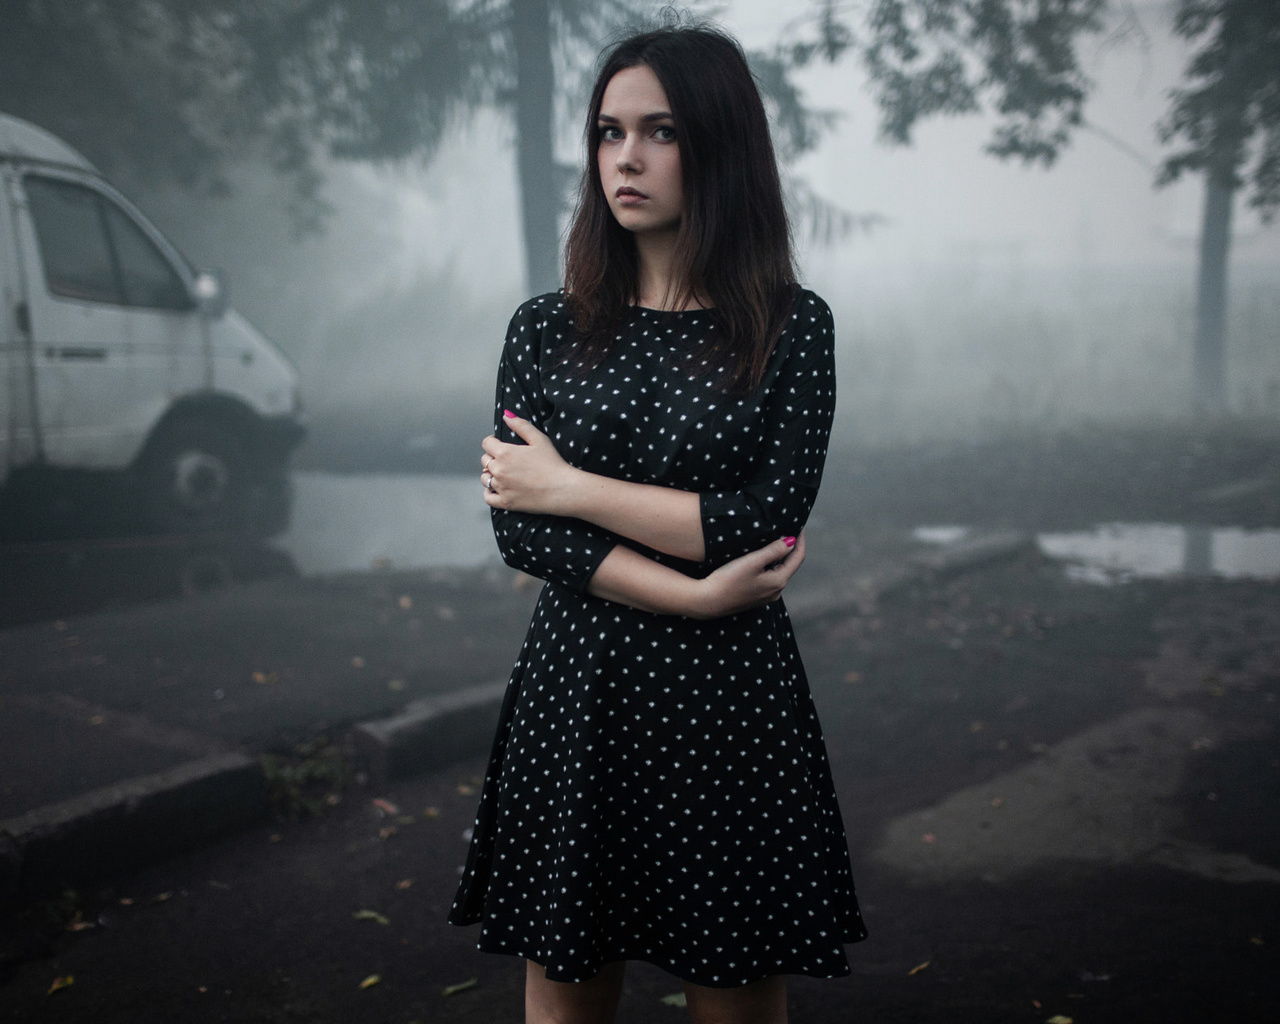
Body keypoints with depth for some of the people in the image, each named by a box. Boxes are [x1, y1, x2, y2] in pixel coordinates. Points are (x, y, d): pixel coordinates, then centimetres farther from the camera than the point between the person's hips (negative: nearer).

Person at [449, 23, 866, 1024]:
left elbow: (769, 522, -12)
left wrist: (569, 487, -9)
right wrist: (697, 594, -14)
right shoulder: (547, 329, 4)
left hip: (731, 708, -2)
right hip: (577, 703, 2)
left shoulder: (791, 326, -1)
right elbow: (521, 530, -5)